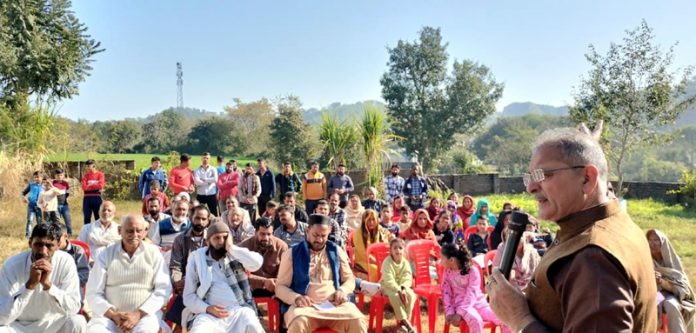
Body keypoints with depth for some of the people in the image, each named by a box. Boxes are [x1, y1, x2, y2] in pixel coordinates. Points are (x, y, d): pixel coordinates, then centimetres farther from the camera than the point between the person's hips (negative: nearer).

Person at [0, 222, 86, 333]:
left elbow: (73, 308, -21)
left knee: (77, 322, -28)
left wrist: (47, 284, -33)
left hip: (54, 323, 0)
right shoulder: (12, 265, -18)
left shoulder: (66, 261, -16)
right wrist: (30, 284, -34)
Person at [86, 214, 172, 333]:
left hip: (145, 313, -1)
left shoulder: (153, 253, 4)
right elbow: (93, 293, 3)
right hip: (109, 313, 1)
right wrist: (113, 314, -12)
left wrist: (139, 314, -13)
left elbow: (163, 289, -2)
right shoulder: (106, 254, 6)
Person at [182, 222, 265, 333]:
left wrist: (231, 248, -6)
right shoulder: (196, 259, 10)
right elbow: (188, 296, 9)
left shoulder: (236, 255, 10)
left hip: (239, 310, 0)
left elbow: (257, 263, -11)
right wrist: (207, 308, -10)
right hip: (210, 314, 0)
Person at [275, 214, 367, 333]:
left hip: (335, 304, 2)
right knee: (298, 323, -37)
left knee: (358, 322, -27)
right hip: (305, 306, -2)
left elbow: (350, 278, 21)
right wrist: (296, 298, -16)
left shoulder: (337, 251, 14)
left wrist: (343, 291, -2)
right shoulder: (292, 254, 7)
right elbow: (280, 287, 5)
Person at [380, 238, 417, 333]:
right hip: (387, 286, -4)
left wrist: (403, 288, -31)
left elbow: (408, 279, -12)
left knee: (411, 295, -24)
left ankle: (401, 321, -15)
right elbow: (389, 281, -27)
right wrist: (399, 290, -34)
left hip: (402, 286, 4)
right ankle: (404, 320, -25)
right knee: (395, 296, -36)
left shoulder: (405, 262, -7)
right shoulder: (387, 262, -21)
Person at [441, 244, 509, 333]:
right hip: (461, 304, 0)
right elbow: (446, 293, 1)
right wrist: (449, 313, -13)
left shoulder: (473, 271, -10)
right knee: (475, 320, -34)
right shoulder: (447, 272, 2)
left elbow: (471, 295, -17)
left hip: (479, 303, 0)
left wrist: (459, 313, -25)